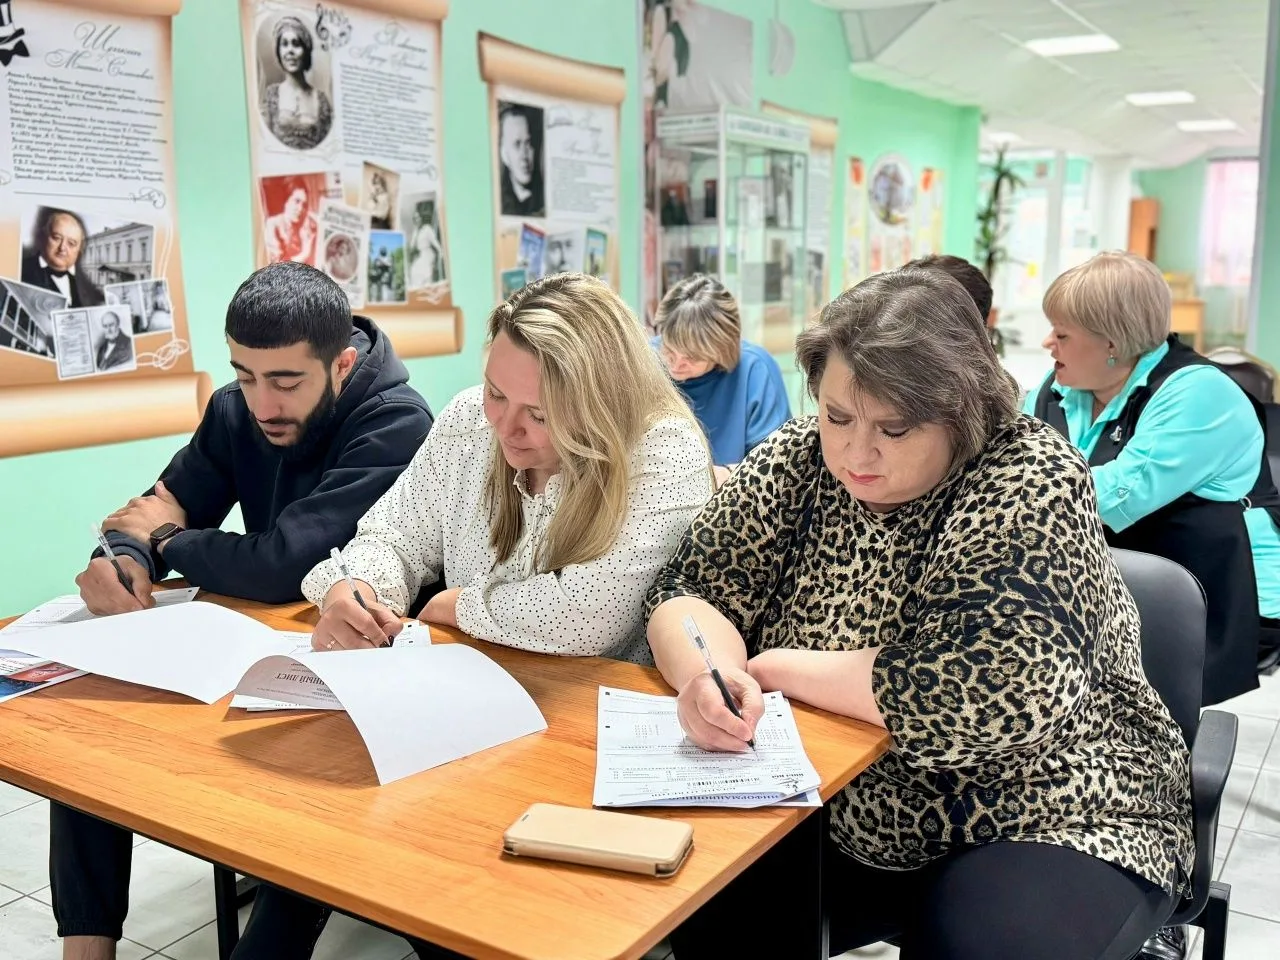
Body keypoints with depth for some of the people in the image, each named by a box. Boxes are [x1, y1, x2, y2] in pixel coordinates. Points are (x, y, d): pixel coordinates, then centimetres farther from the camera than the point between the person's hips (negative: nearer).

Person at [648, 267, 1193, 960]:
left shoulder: (1033, 486, -18)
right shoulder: (799, 461, -3)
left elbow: (988, 696, -29)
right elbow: (690, 591, -3)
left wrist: (773, 667, -20)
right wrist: (708, 673, -27)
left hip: (1043, 826, -4)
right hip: (838, 819, 5)